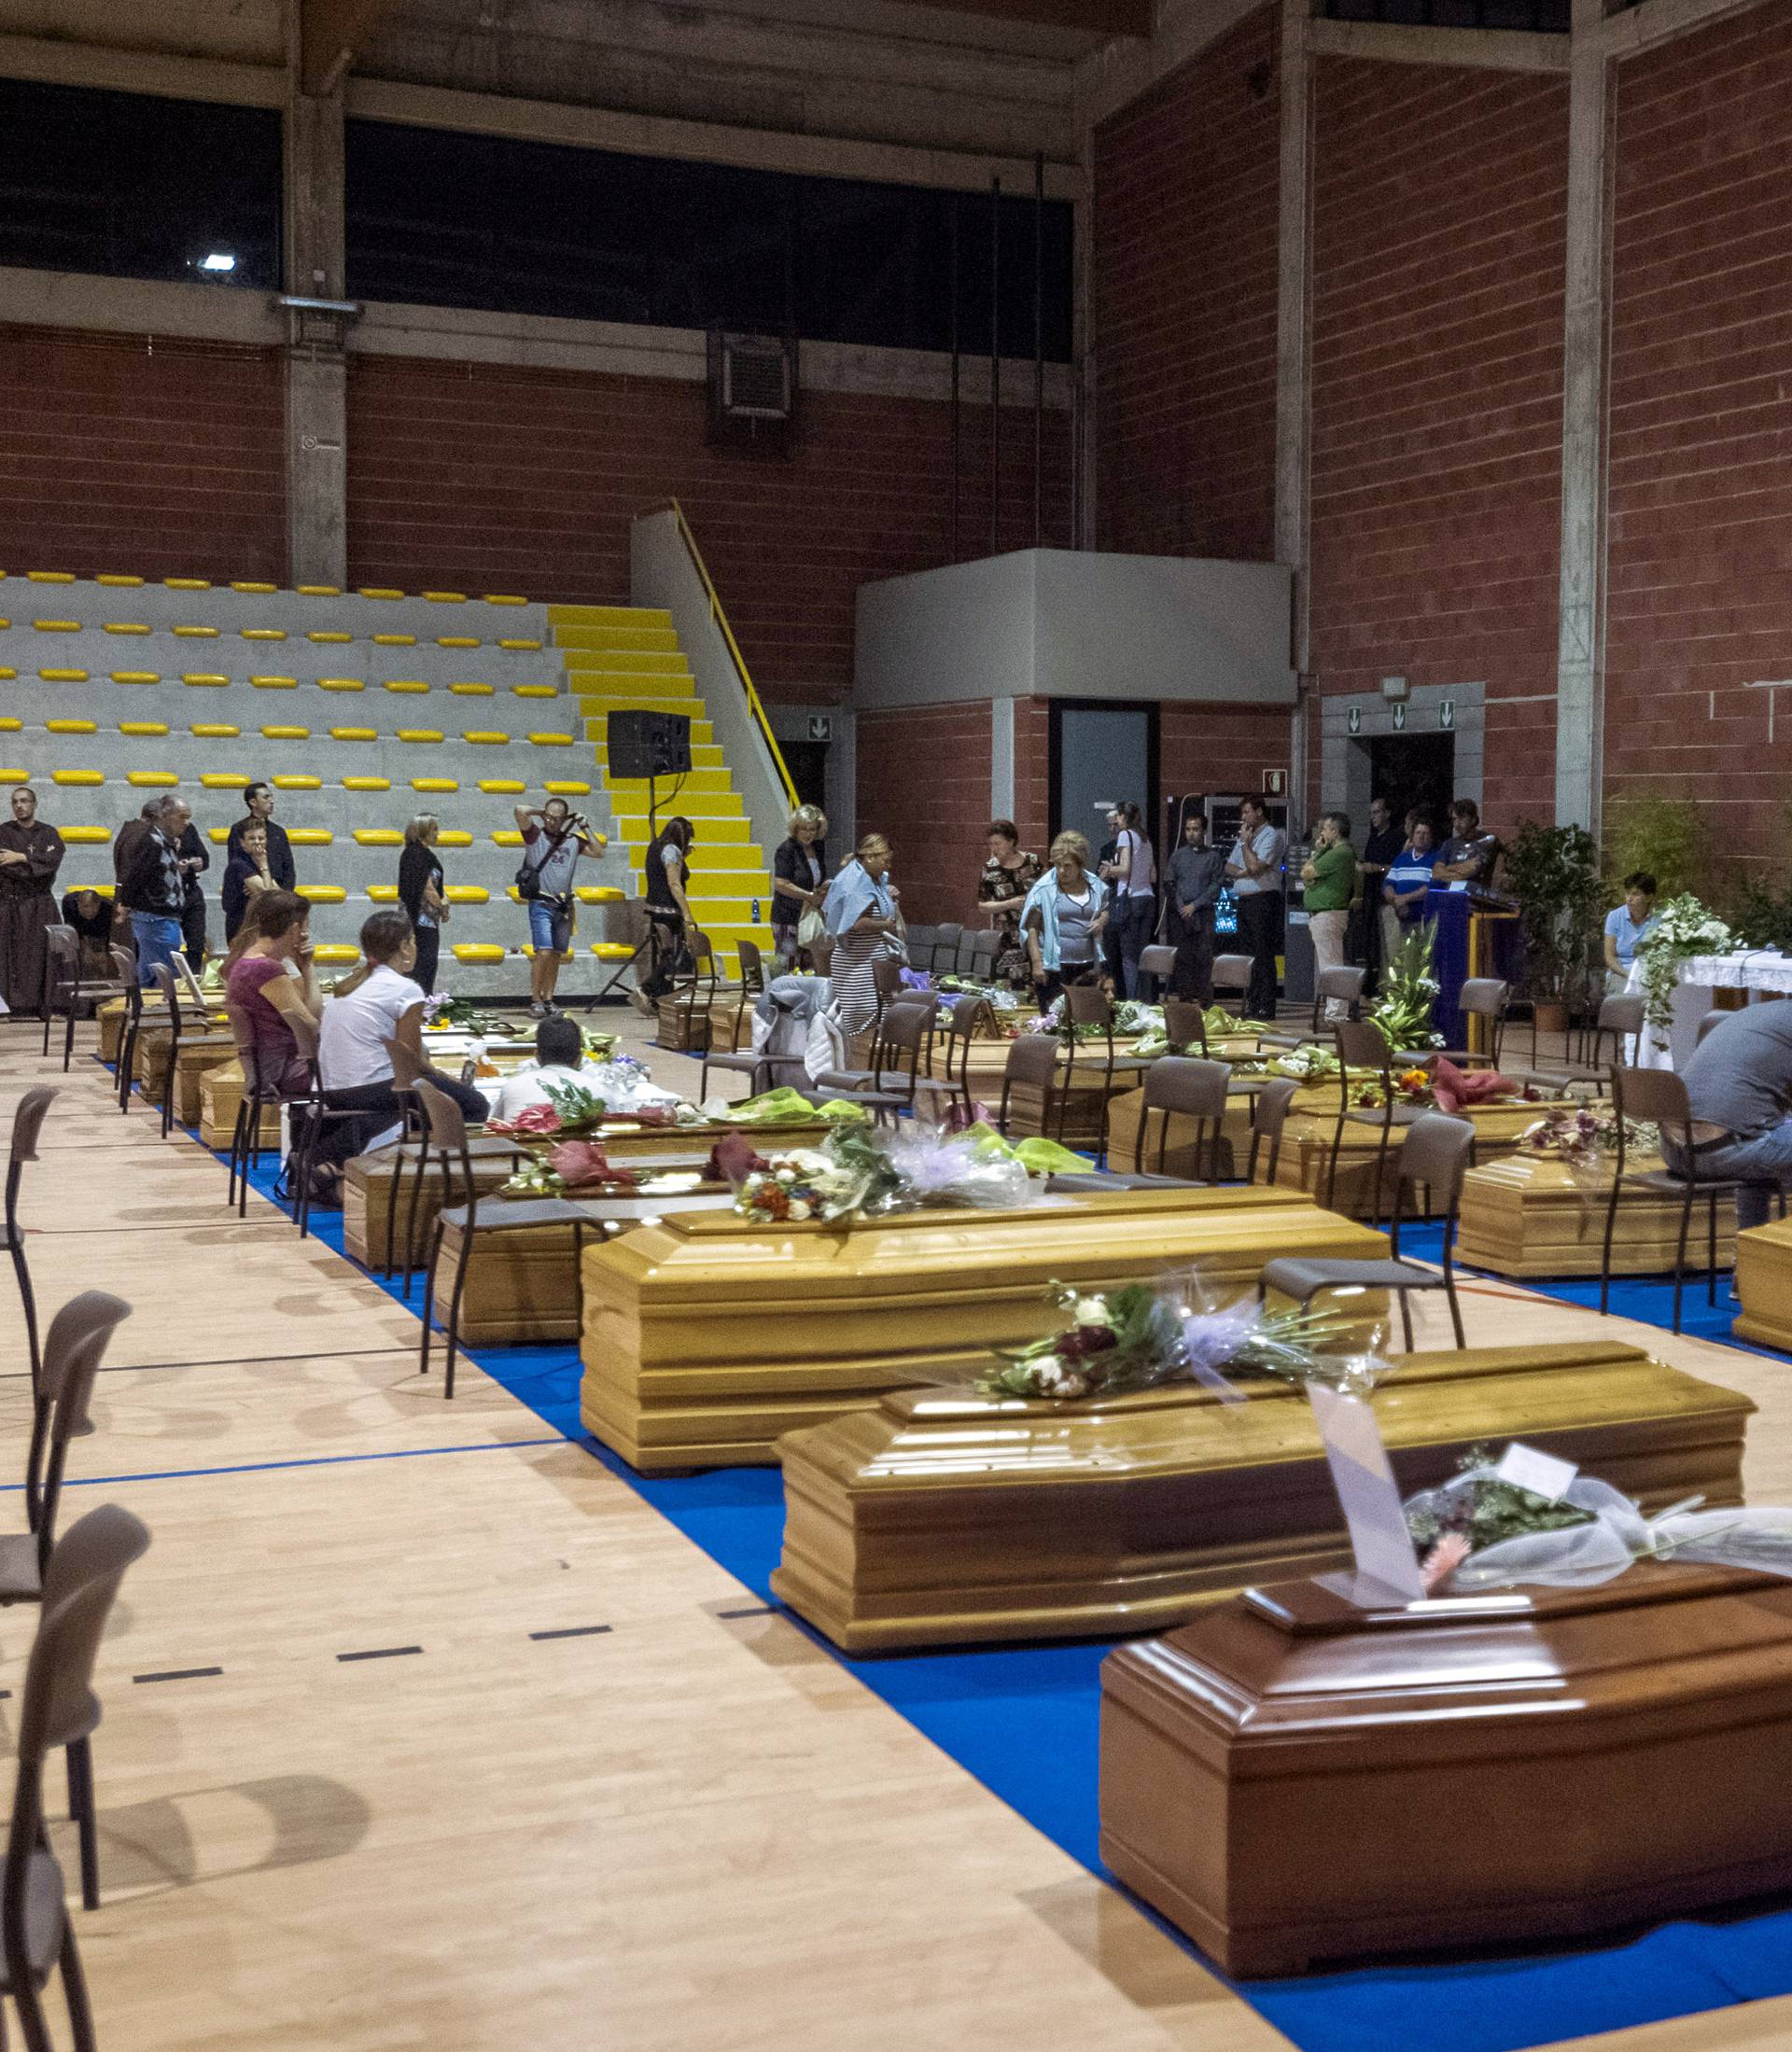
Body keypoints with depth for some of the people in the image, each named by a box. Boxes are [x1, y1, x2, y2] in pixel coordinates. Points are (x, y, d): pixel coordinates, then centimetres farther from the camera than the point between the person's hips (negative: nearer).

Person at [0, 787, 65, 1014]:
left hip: (41, 904, 2)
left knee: (40, 954, -3)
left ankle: (41, 1003, -2)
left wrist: (21, 857, -13)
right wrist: (35, 866, -12)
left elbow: (53, 860, -8)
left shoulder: (48, 833, 10)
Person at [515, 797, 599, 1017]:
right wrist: (541, 811, 4)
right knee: (544, 952, -15)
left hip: (564, 906, 5)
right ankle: (535, 1001, -10)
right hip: (541, 904, -5)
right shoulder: (535, 834, 1)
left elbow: (597, 852, 9)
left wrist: (585, 828, 8)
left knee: (556, 955, 8)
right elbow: (520, 811, -13)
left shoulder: (573, 840, 13)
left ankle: (548, 1000, 14)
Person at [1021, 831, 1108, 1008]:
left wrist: (1102, 920, 1)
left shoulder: (1095, 886, 8)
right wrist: (1037, 964, -14)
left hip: (1087, 966, 4)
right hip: (1054, 967, -4)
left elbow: (1105, 910, 26)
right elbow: (1031, 927, -7)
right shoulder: (1044, 889, -6)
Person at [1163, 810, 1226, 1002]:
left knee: (1203, 957, -7)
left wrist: (1195, 905, -9)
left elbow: (1217, 885, 0)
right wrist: (1180, 907, -4)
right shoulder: (1178, 855, 13)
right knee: (1182, 958, 0)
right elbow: (1169, 883, 9)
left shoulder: (1213, 856, 7)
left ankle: (1206, 1001, -8)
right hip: (1180, 915, 2)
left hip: (1203, 914, -2)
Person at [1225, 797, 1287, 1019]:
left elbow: (1255, 866, -18)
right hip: (1244, 900, 9)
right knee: (1246, 954, 9)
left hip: (1263, 899, -9)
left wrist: (1245, 843, -6)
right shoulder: (1245, 836, 21)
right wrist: (1241, 871, -4)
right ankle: (1250, 1004, 15)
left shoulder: (1271, 836, -7)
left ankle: (1265, 1007, -9)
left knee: (1263, 955, -9)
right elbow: (1228, 867, 17)